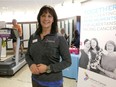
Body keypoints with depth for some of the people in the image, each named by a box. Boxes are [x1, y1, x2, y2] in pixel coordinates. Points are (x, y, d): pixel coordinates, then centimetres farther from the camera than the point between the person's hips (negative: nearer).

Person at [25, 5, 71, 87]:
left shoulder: (59, 38, -11)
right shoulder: (33, 37, 0)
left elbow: (67, 61, -10)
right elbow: (28, 55, 11)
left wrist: (48, 68, -18)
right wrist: (31, 65, -9)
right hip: (36, 80, 4)